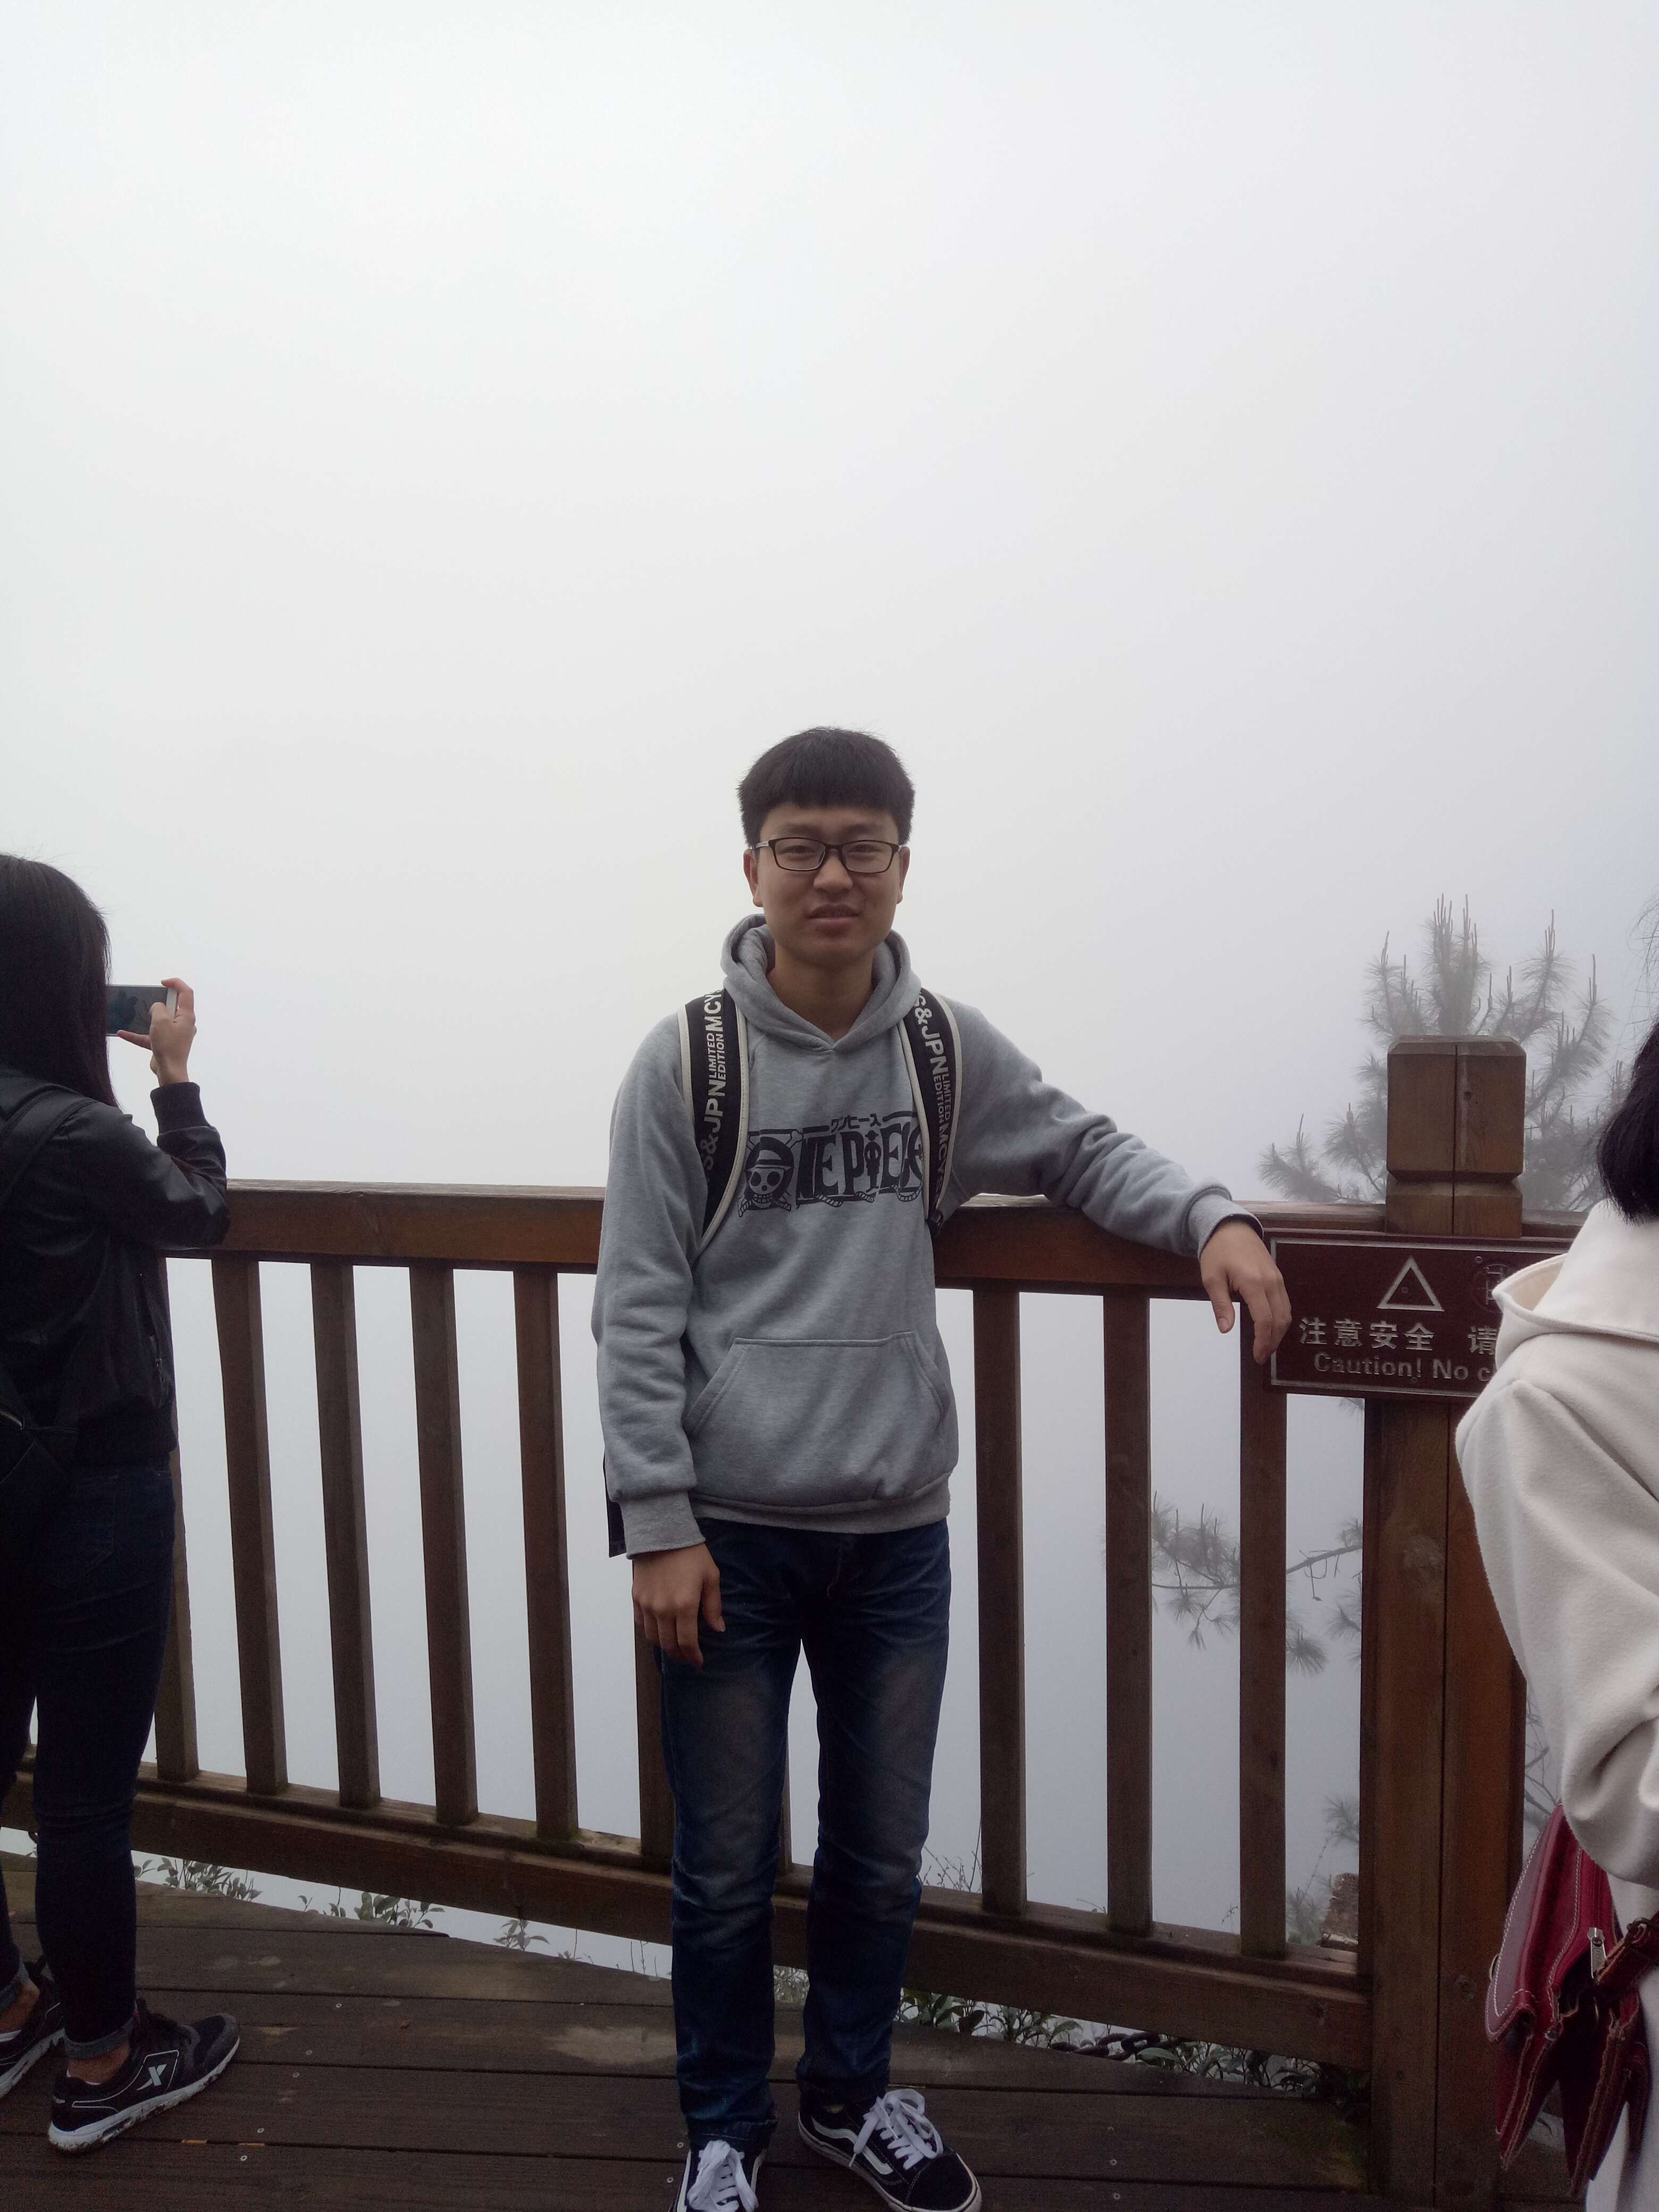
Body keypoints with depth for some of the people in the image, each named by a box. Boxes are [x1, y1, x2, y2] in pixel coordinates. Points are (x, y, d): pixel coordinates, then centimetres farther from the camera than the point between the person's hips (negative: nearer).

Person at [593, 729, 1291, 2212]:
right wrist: (658, 1523, -11)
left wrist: (1211, 1218, -4)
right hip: (729, 1533, -2)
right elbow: (637, 1310, -8)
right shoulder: (686, 1061, -7)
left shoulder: (951, 1049, 1)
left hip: (899, 1533, 3)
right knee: (726, 1870, 13)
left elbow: (1082, 1149, 15)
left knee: (882, 1856, 19)